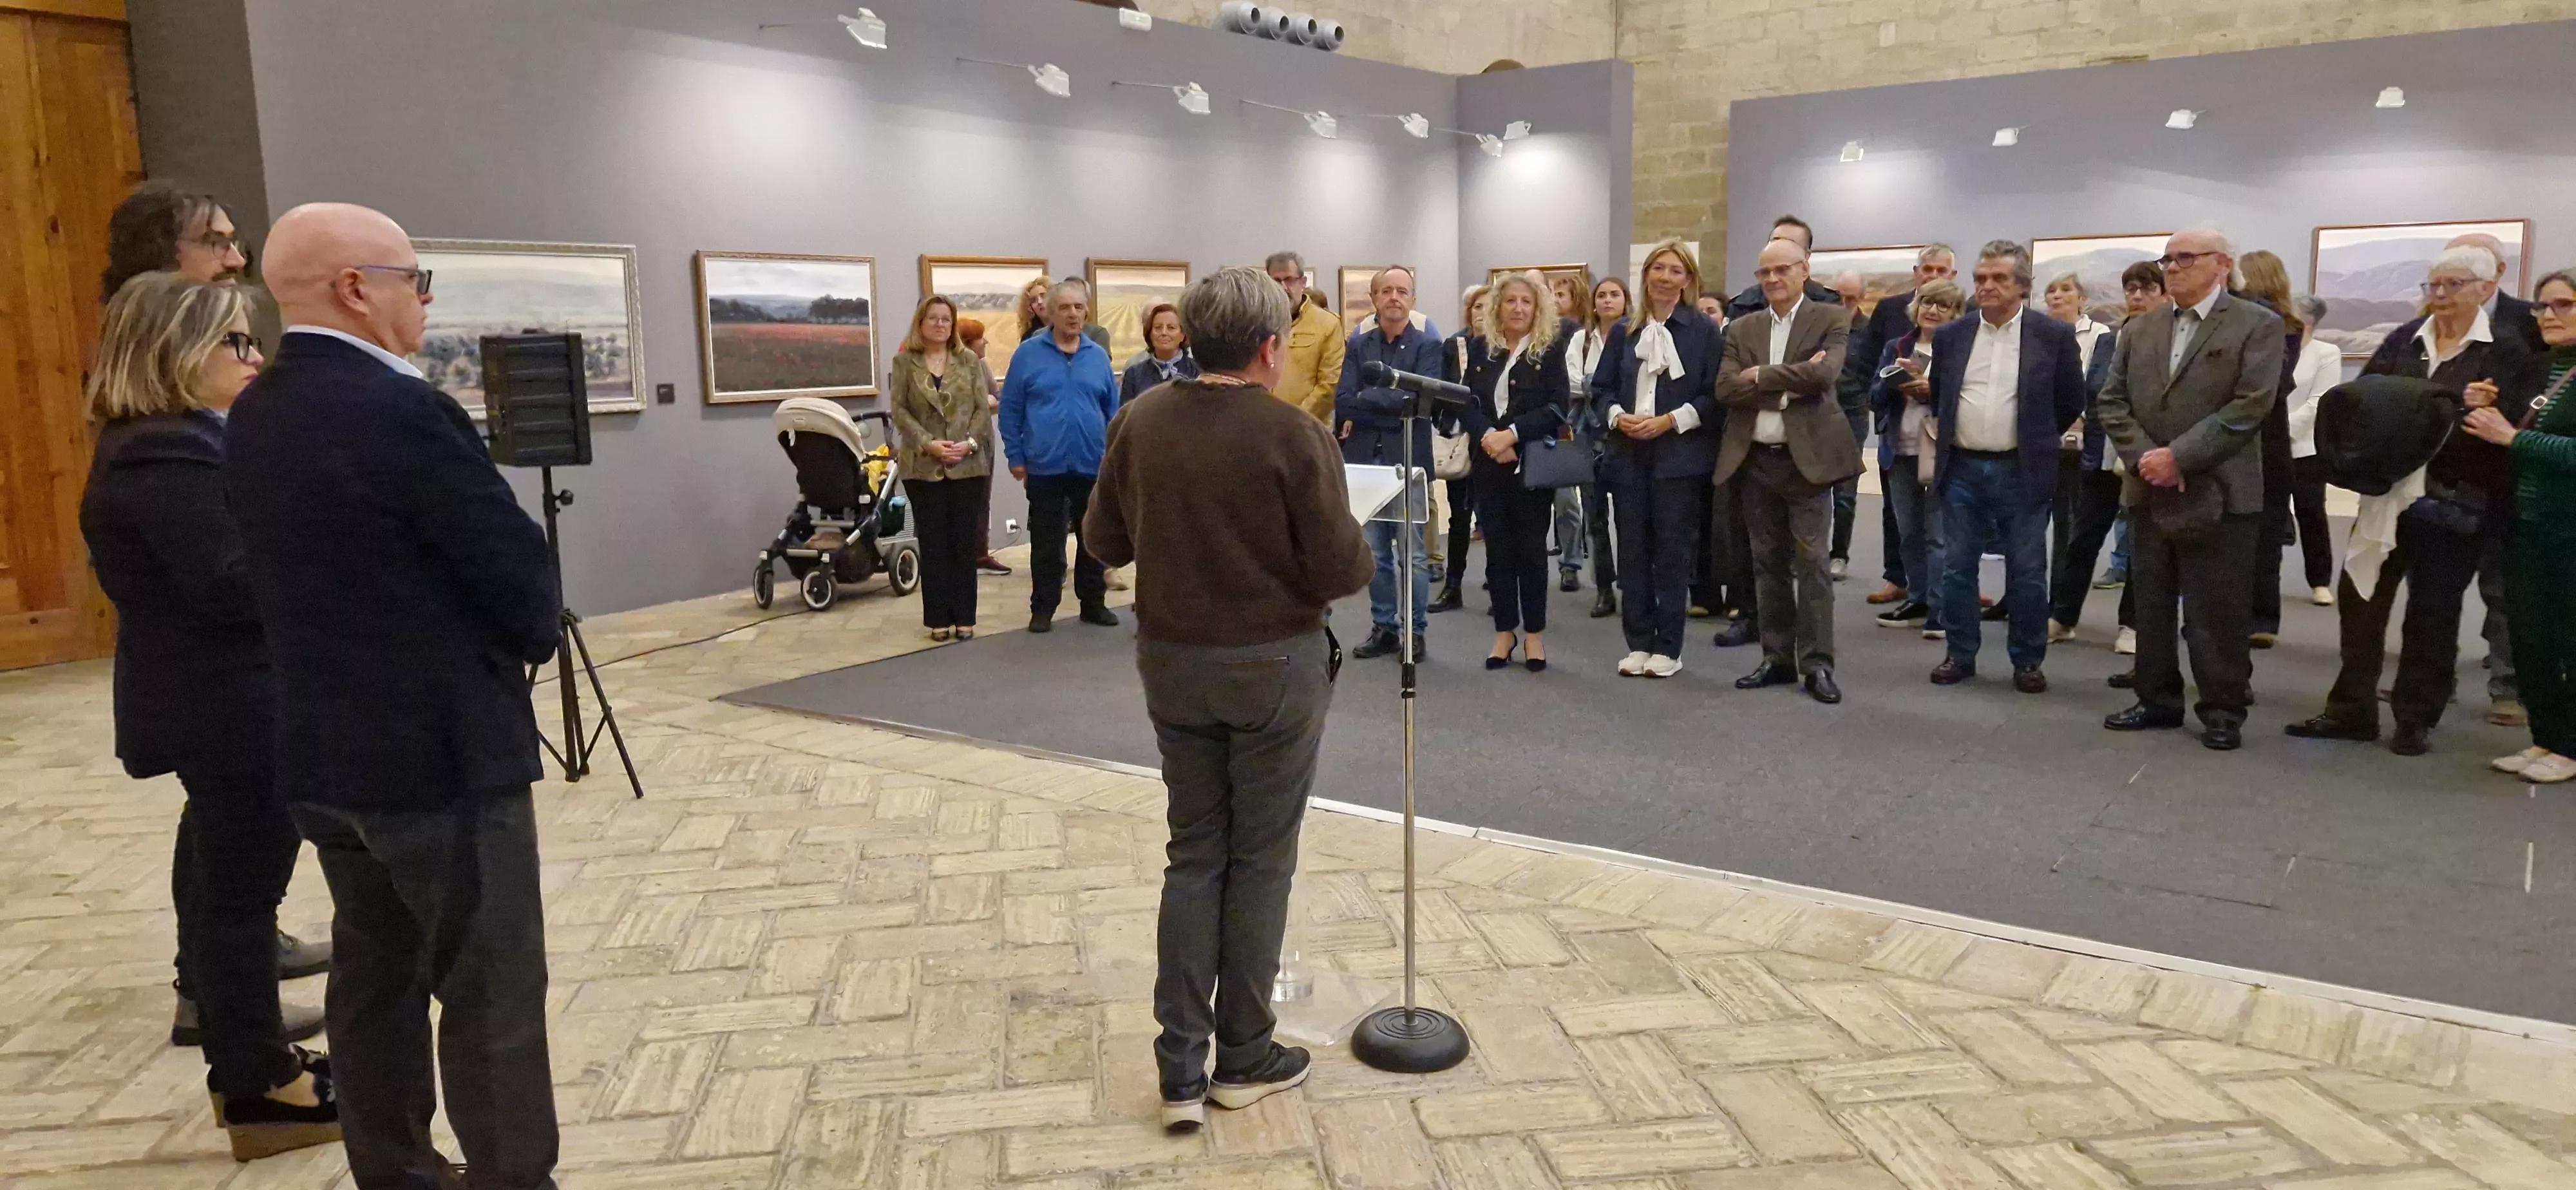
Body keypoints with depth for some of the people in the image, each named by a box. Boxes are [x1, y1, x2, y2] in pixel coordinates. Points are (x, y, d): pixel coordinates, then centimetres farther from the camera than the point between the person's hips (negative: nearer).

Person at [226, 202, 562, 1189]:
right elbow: (521, 572, -17)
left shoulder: (252, 415, 7)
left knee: (377, 976, 18)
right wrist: (532, 638, 5)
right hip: (441, 751, -9)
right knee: (493, 996, 1)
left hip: (324, 750, 9)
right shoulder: (401, 412, -20)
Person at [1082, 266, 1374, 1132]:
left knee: (1193, 855, 14)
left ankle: (1181, 1069, 15)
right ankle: (1245, 1058, 23)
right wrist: (1362, 555, 5)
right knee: (1260, 859, 10)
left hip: (1172, 661, 4)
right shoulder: (1293, 433, -16)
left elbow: (1105, 541, 5)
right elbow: (1340, 570, -16)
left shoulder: (1139, 421, -3)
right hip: (1273, 664, -4)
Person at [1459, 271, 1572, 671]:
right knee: (1497, 549, 7)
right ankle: (1504, 631, 17)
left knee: (1532, 549, 4)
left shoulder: (1551, 349, 0)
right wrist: (1487, 437, -16)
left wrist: (1512, 435, -19)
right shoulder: (1481, 348, 8)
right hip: (1488, 464, 3)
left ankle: (1535, 633, 14)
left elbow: (1555, 409, -9)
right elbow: (1466, 403, 1)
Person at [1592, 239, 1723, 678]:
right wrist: (1619, 417, -8)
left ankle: (1668, 648, 8)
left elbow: (1714, 394, -3)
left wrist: (1670, 420, -14)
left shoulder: (1704, 331, 1)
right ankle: (1638, 643, 14)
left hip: (1679, 455, -3)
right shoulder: (1623, 332, 12)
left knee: (1673, 550, 0)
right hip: (1628, 453, 4)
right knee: (1633, 549, 5)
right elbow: (1601, 388, 12)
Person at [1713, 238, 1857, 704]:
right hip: (1756, 461, 4)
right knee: (1769, 565, 10)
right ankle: (1778, 659, 18)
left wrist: (1761, 375, -11)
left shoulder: (1831, 320, 0)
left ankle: (1817, 665, 4)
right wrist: (1790, 383, -13)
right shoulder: (1742, 329, 10)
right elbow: (1726, 389, -4)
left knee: (1810, 565, -3)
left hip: (1807, 458, -4)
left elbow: (1824, 373, -18)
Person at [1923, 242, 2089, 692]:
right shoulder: (1950, 336, 5)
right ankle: (1961, 655, 18)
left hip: (2022, 473, -3)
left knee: (2027, 574, 4)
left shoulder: (2054, 335, -4)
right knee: (1957, 569, 7)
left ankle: (2028, 660, 15)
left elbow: (2071, 402, 5)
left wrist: (2037, 441, 10)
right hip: (1961, 470, 3)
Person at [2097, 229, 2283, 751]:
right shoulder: (2139, 328, 13)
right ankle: (2158, 699, 22)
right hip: (2150, 491, 5)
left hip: (2218, 494, -5)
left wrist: (2178, 456, -17)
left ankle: (2223, 711, 11)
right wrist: (2143, 458, -9)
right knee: (2150, 606, 11)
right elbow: (2113, 400, 7)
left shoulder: (2257, 325, -3)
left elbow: (2250, 406, -13)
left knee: (2217, 614, 0)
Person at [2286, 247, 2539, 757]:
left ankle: (2416, 719, 16)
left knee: (2433, 611, 5)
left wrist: (2488, 409, -24)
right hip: (2389, 491, 4)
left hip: (2456, 501, -3)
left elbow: (2523, 424, -6)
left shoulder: (2509, 353, -2)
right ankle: (2352, 709, 15)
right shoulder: (2403, 341, 8)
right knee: (2360, 599, 5)